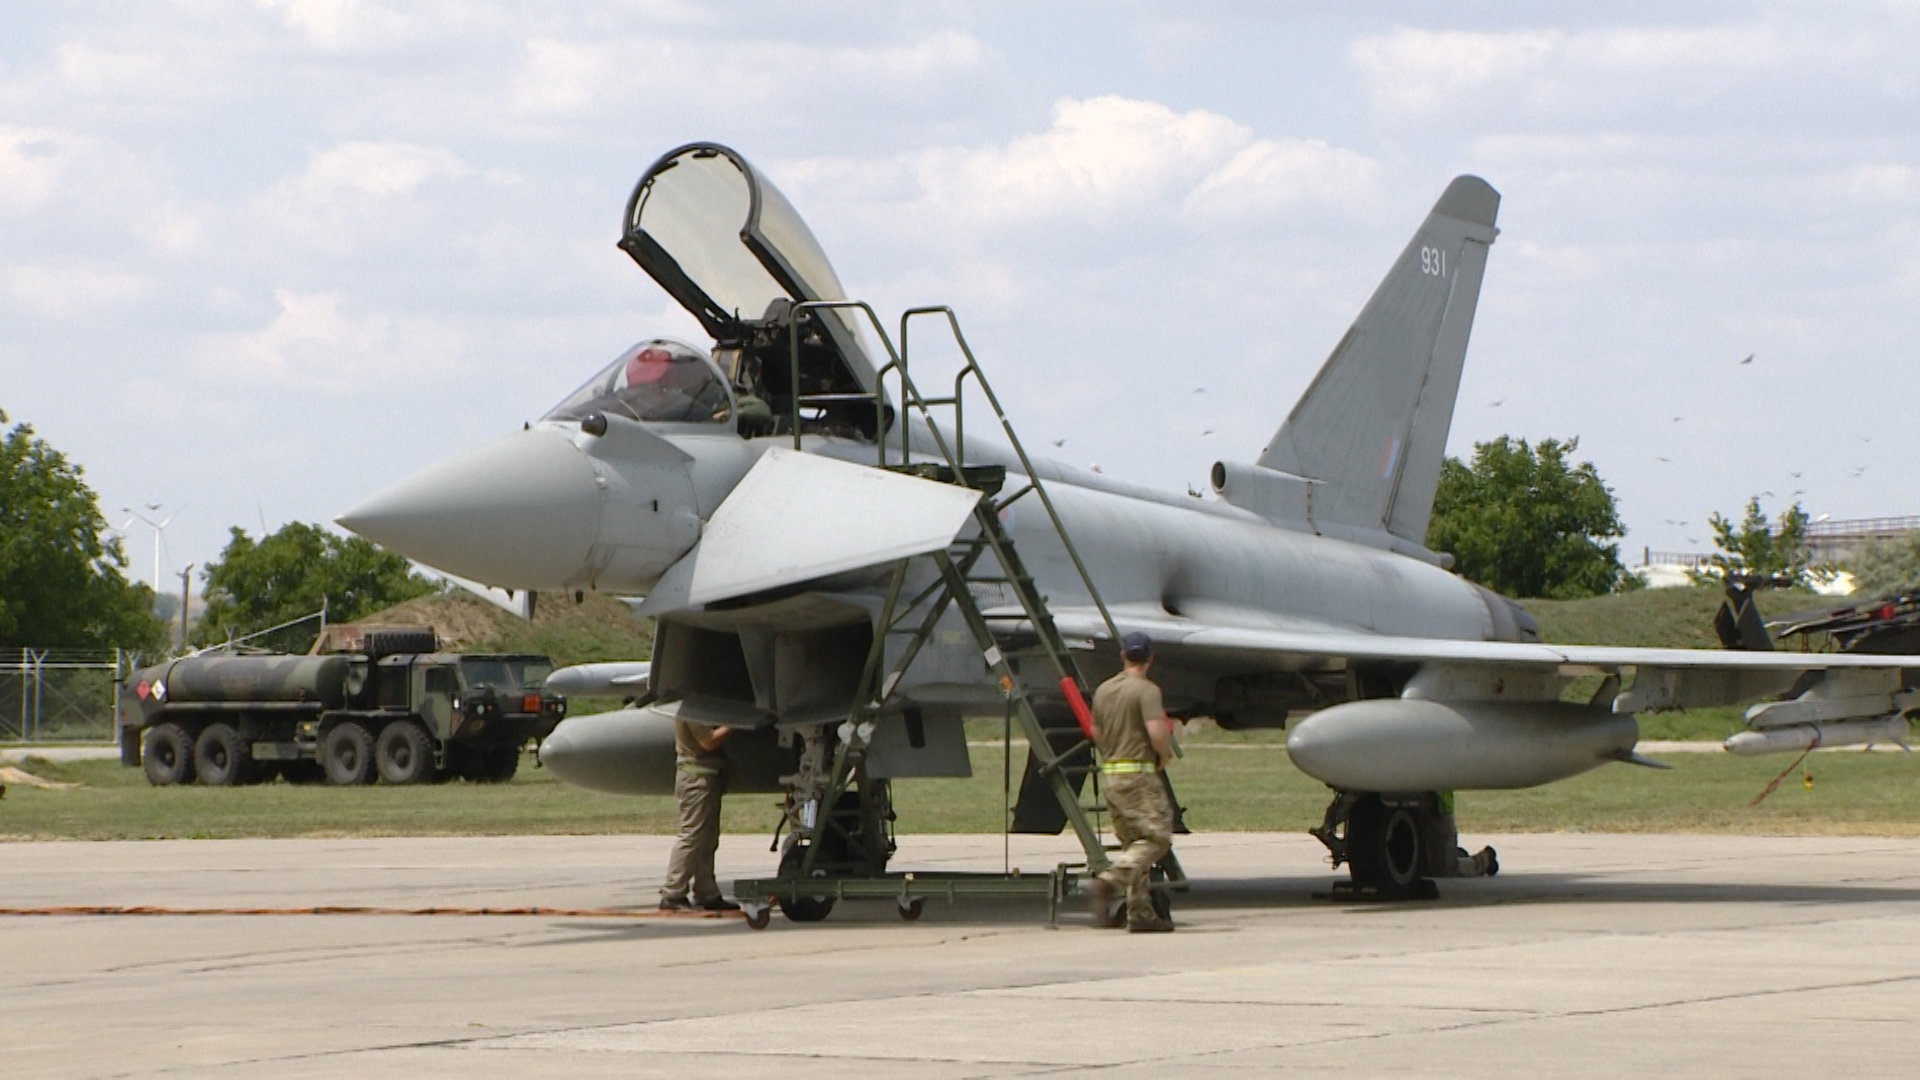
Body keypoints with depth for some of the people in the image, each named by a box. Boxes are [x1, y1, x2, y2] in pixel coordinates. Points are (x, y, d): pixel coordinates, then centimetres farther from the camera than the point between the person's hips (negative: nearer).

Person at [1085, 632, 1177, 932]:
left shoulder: (1103, 690, 12)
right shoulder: (1146, 690, -11)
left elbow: (1096, 733, 20)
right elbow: (1157, 734, -20)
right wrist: (1165, 755, -1)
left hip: (1110, 772, 8)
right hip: (1138, 773, -8)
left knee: (1133, 843, 11)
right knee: (1156, 837, -8)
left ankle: (1141, 913, 8)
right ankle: (1107, 883, -24)